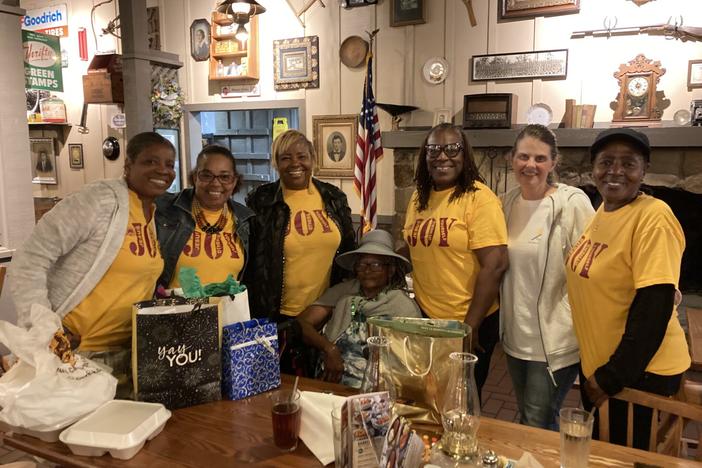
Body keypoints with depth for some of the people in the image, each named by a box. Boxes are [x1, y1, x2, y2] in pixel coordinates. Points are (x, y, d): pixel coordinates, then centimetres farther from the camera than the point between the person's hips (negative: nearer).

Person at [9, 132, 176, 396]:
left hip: (125, 350, 7)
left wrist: (155, 296, 6)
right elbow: (29, 261, -18)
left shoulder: (157, 215, 7)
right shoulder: (100, 199, -17)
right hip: (70, 350, -7)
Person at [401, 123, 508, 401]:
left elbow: (494, 266, -20)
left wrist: (470, 325, -18)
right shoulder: (419, 197, 5)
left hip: (467, 323, -5)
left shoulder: (479, 198, -16)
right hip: (424, 319, 6)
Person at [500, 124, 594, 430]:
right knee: (526, 418, 21)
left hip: (555, 340, -6)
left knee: (539, 425, 5)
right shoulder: (506, 203, 4)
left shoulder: (573, 203, -14)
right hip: (516, 334, 6)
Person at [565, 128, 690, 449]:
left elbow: (654, 308, -24)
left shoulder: (653, 218, -21)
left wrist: (612, 376, -19)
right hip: (596, 363, 8)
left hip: (638, 371, -8)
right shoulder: (603, 210, 3)